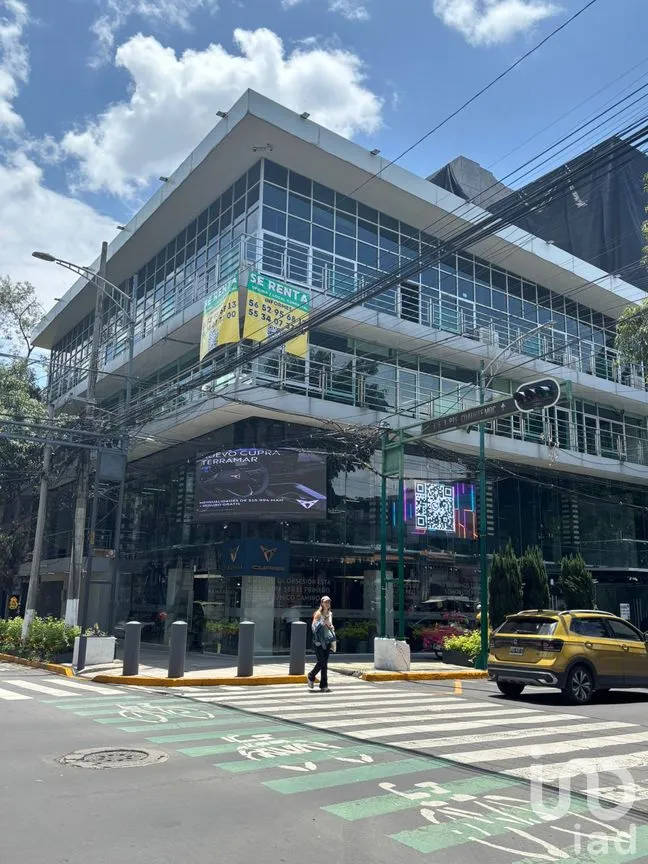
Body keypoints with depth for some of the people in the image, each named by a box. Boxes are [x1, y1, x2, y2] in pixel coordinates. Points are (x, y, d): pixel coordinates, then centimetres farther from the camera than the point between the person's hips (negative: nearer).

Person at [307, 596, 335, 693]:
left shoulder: (330, 614, 11)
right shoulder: (318, 614, -7)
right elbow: (313, 627, -16)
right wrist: (322, 623, -25)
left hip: (327, 641, 6)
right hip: (318, 642, -6)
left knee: (325, 663, 5)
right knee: (321, 662, -10)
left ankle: (323, 686, 9)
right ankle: (311, 677, 17)